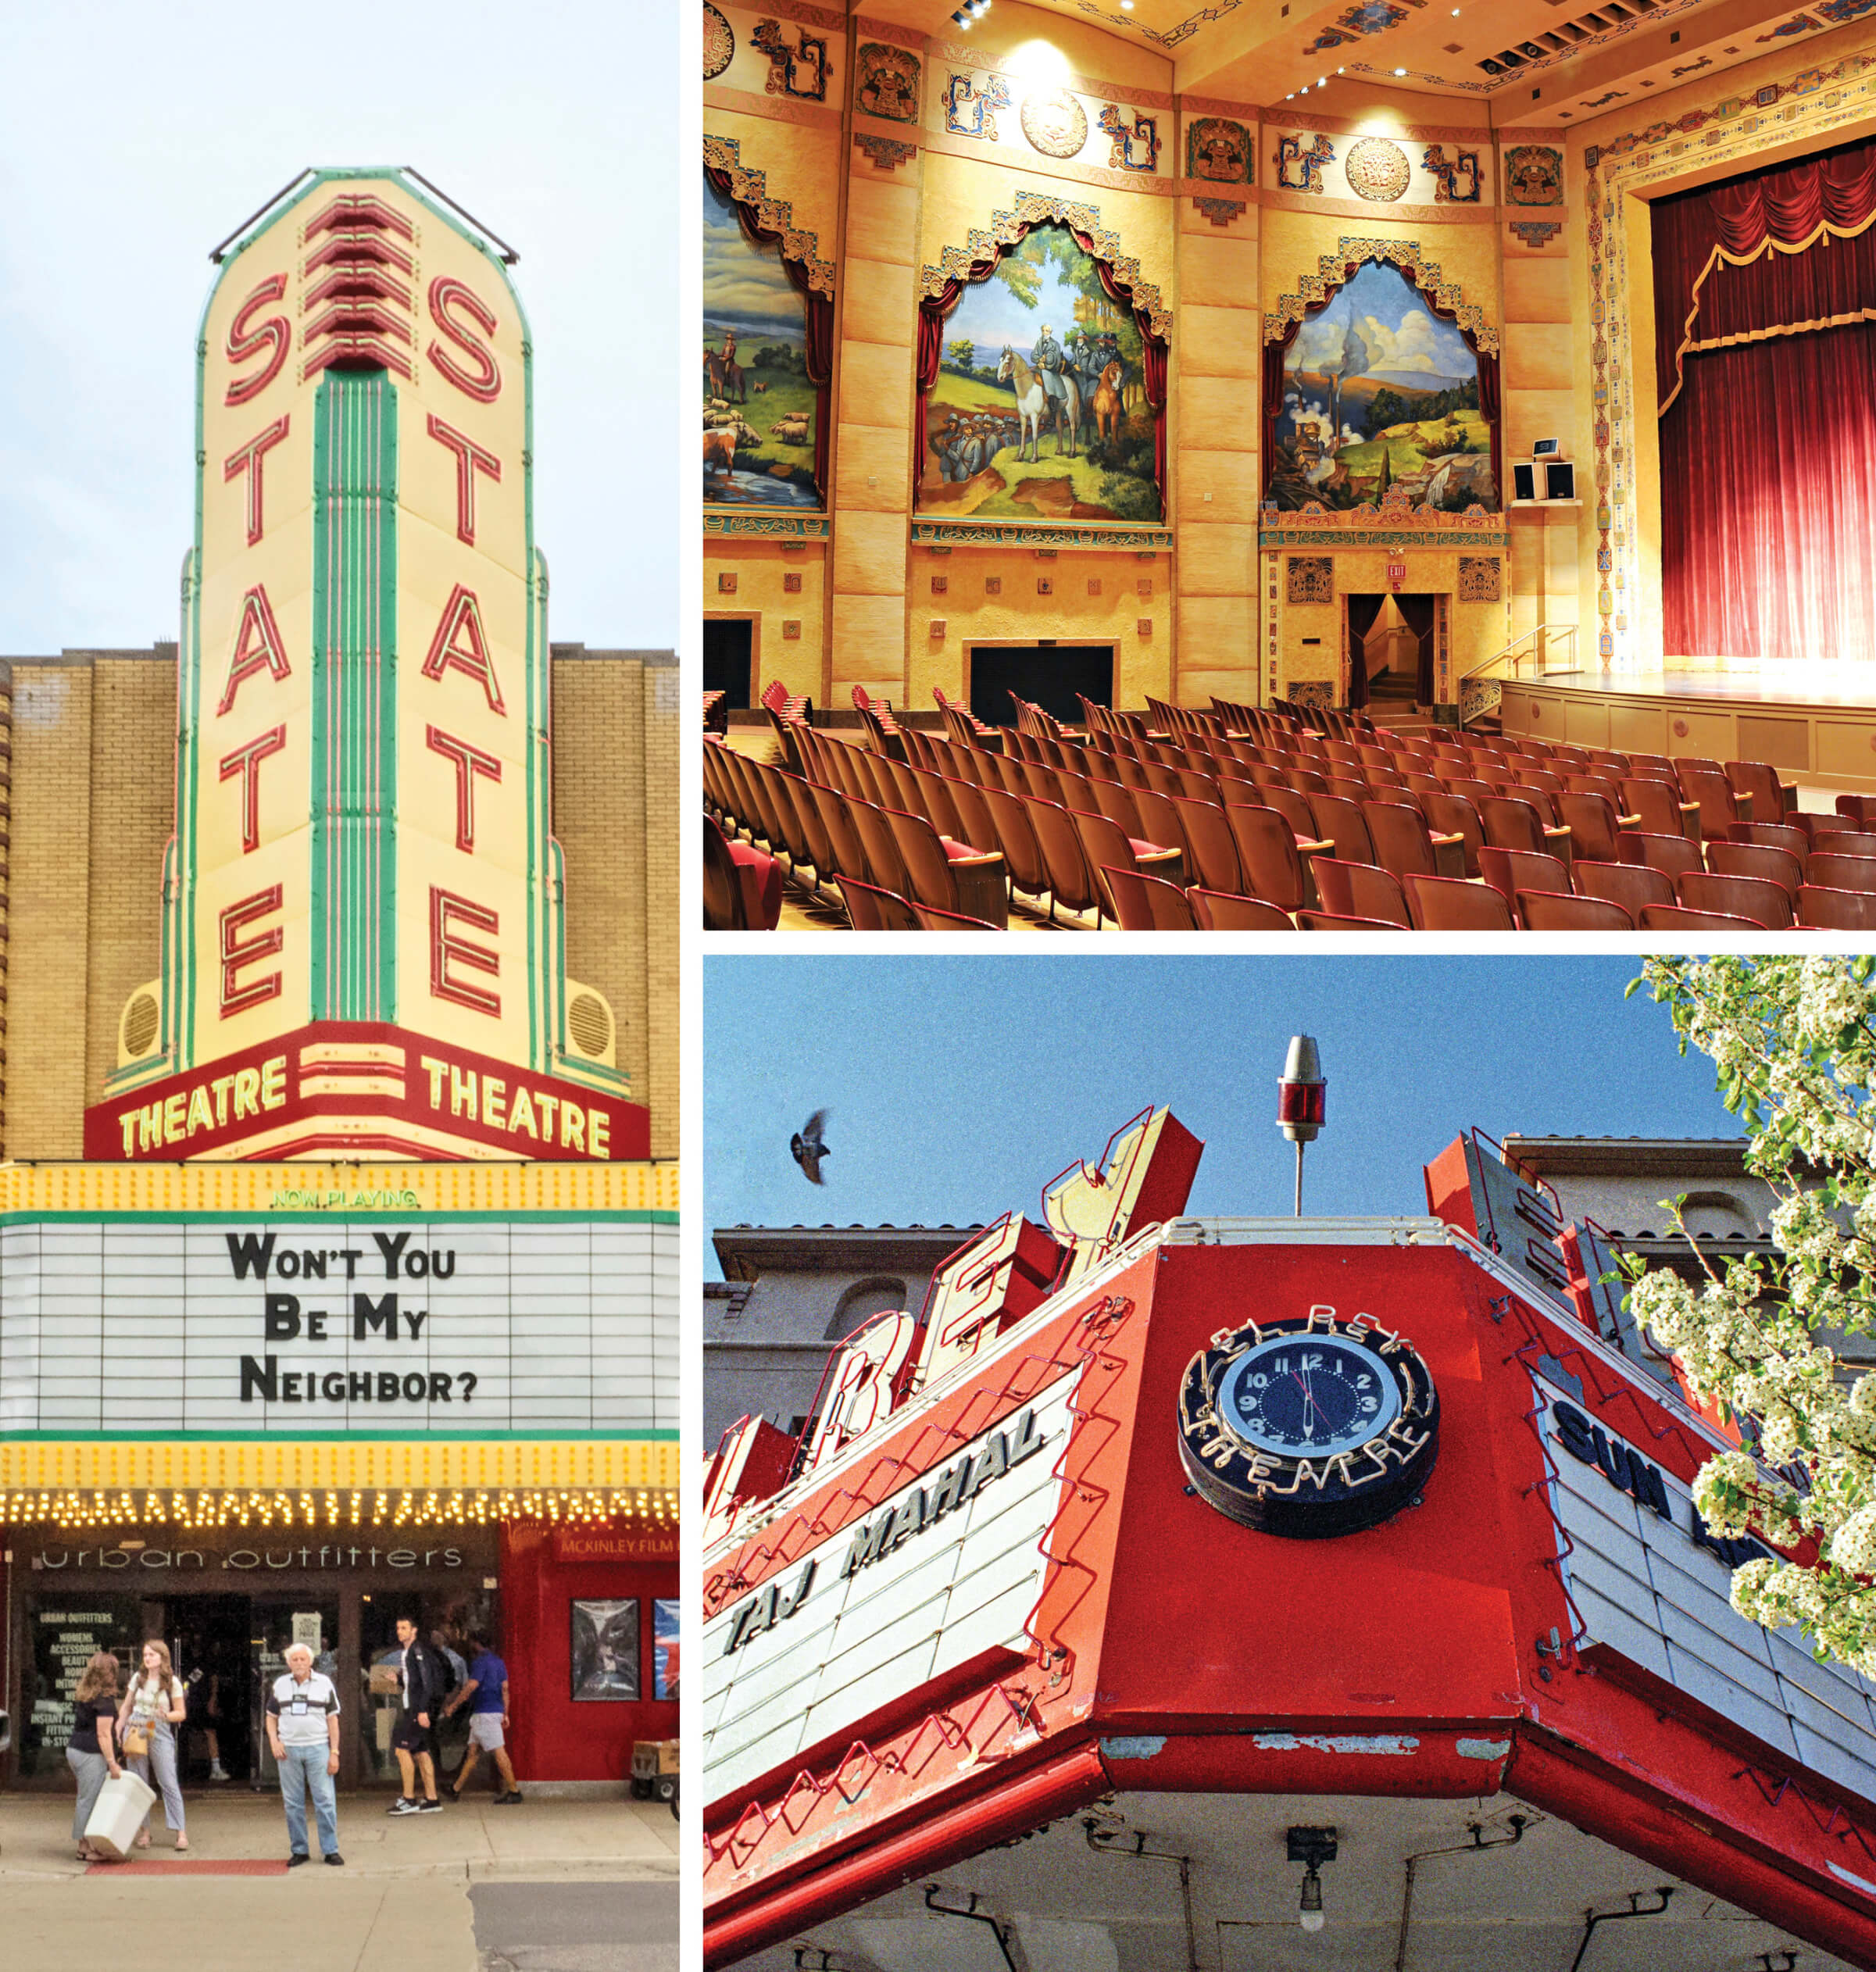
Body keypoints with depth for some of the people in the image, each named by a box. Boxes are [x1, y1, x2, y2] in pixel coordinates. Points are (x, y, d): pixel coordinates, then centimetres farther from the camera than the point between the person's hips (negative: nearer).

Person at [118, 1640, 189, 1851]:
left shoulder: (173, 1683, -1)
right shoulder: (138, 1678, 8)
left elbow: (182, 1713, 1)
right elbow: (126, 1708, 16)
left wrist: (166, 1715, -18)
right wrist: (118, 1731, 8)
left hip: (160, 1735, -3)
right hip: (135, 1733, 3)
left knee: (168, 1784, -6)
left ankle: (180, 1832, -4)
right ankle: (144, 1830, 10)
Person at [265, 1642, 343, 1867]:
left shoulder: (324, 1683, 3)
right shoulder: (280, 1685, 9)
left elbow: (332, 1719, 3)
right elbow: (271, 1717, 15)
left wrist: (334, 1753, -2)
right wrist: (274, 1742, -2)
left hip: (318, 1748, -2)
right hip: (288, 1749, 2)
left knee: (325, 1801, -4)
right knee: (293, 1803, 5)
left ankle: (330, 1850, 2)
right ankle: (299, 1850, 13)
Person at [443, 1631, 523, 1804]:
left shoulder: (480, 1662, -11)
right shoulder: (498, 1662, 16)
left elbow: (471, 1687, -17)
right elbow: (505, 1688, 16)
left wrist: (452, 1706, -11)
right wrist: (506, 1714, 19)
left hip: (485, 1713, -9)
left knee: (499, 1752, -9)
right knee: (473, 1752, 13)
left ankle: (514, 1791, -10)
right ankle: (456, 1790, 19)